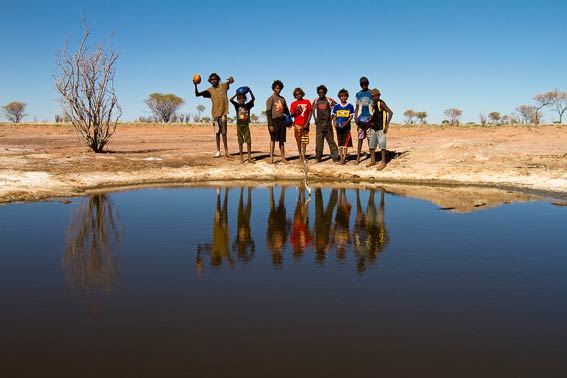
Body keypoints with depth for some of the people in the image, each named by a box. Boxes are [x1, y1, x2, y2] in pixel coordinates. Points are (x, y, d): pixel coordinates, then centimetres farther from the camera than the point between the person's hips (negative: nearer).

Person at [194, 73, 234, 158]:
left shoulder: (223, 85, 5)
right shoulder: (209, 90, 6)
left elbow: (232, 81, -2)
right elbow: (197, 94, 2)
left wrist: (231, 78, -27)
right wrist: (195, 85, -15)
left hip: (223, 112, -2)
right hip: (215, 113, 2)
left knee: (223, 132, -1)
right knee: (217, 132, 5)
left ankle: (226, 150, 6)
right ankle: (218, 151, 10)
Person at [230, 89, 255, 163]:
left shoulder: (248, 105, 3)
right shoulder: (237, 105, 1)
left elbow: (253, 99, -8)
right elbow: (231, 100, -13)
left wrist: (250, 92, -21)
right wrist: (236, 94, -22)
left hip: (246, 125, 1)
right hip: (239, 125, -1)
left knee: (249, 141, -3)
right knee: (240, 142, 4)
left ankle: (249, 158, -1)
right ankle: (241, 158, 10)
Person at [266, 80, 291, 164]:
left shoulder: (282, 99, 17)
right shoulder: (271, 99, -2)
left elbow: (286, 110, 20)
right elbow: (268, 112, -9)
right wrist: (270, 124, -17)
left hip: (282, 120, 6)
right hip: (275, 120, -6)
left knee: (282, 140, 6)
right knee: (273, 139, -7)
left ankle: (283, 158, 9)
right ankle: (271, 157, -7)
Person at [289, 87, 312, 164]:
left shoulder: (307, 102, 5)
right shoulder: (294, 104, 7)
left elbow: (310, 113, 3)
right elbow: (292, 115, 6)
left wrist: (306, 124, -7)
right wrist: (296, 110, -15)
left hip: (305, 125, -1)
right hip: (297, 124, 1)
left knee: (304, 140, -4)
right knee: (298, 140, 0)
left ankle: (303, 156, -5)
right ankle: (300, 155, 9)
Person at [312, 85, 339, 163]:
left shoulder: (329, 100, 1)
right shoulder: (316, 101, 10)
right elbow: (313, 110, 19)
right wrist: (315, 119, 9)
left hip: (328, 123, -2)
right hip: (319, 123, 2)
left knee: (331, 139, -2)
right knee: (319, 140, 2)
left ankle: (335, 156, -1)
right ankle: (318, 157, 6)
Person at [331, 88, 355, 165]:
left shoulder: (350, 106, 2)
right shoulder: (336, 106, 8)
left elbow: (351, 116, -1)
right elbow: (334, 116, 9)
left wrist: (346, 122, -16)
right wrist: (334, 123, -10)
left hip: (346, 126, -2)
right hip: (338, 127, 2)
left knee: (345, 143, -5)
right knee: (340, 143, 7)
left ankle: (344, 158, 0)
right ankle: (341, 158, 13)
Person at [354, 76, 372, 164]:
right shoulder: (358, 94, 13)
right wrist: (355, 117, 3)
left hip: (369, 118, -2)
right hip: (360, 118, 3)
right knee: (360, 138, 1)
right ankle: (358, 157, 3)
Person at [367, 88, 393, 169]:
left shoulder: (381, 103, -10)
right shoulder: (373, 104, 13)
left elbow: (390, 112, -16)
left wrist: (387, 125, -19)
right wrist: (371, 122, 10)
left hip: (381, 128, -8)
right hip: (374, 127, 8)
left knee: (382, 144, -6)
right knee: (371, 144, 10)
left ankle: (383, 162, -1)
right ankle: (373, 160, 20)